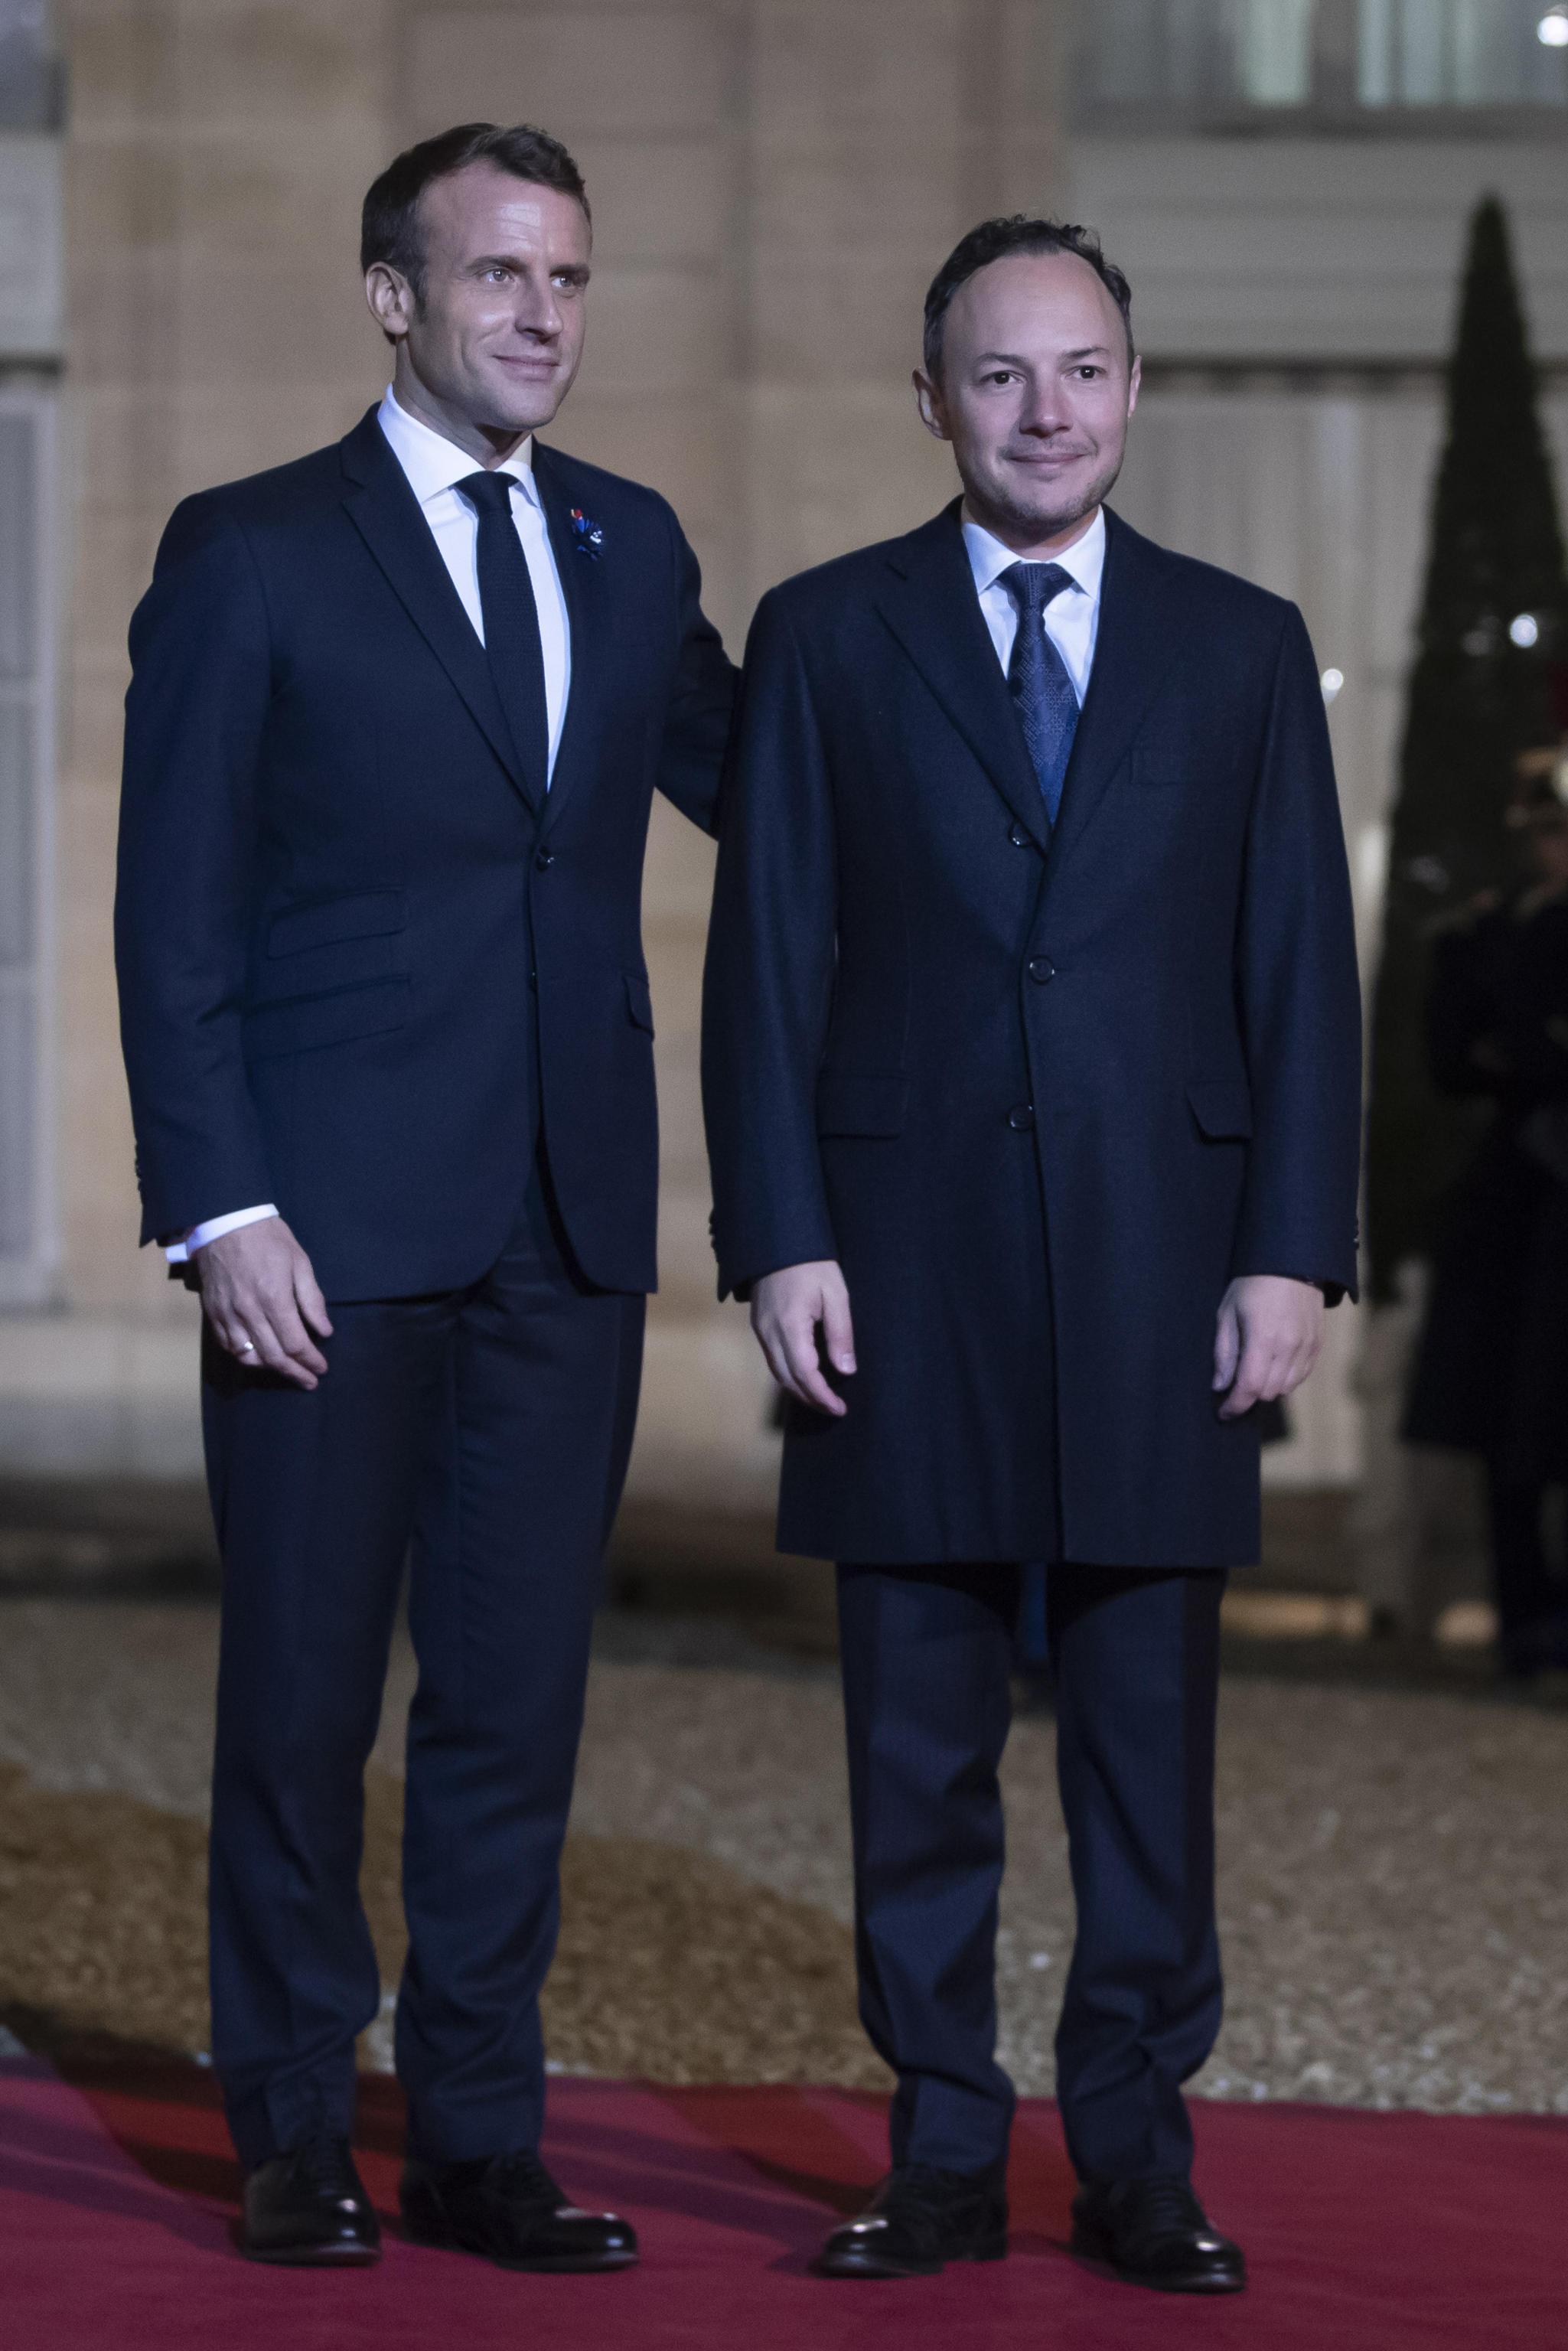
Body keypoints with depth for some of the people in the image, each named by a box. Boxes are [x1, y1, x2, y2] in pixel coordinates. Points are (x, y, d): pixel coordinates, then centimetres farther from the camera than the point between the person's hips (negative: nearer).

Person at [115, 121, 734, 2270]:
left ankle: (480, 2138, 15)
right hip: (336, 1220, -4)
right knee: (302, 1693, 3)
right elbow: (175, 917, -4)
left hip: (569, 1224, 4)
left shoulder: (632, 549, 13)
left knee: (516, 1700, 7)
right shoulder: (251, 556, -1)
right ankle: (297, 2138, 15)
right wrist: (219, 1207, -12)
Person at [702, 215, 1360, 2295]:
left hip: (1162, 1263, 0)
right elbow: (767, 960, 4)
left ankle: (1138, 2152, 11)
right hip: (910, 1258, 0)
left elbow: (1302, 970, 6)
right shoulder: (825, 637, 7)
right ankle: (944, 2156, 12)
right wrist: (780, 1238, -5)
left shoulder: (1242, 646, 10)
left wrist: (1295, 1249, -3)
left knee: (1150, 1735, 3)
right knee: (920, 1742, 4)